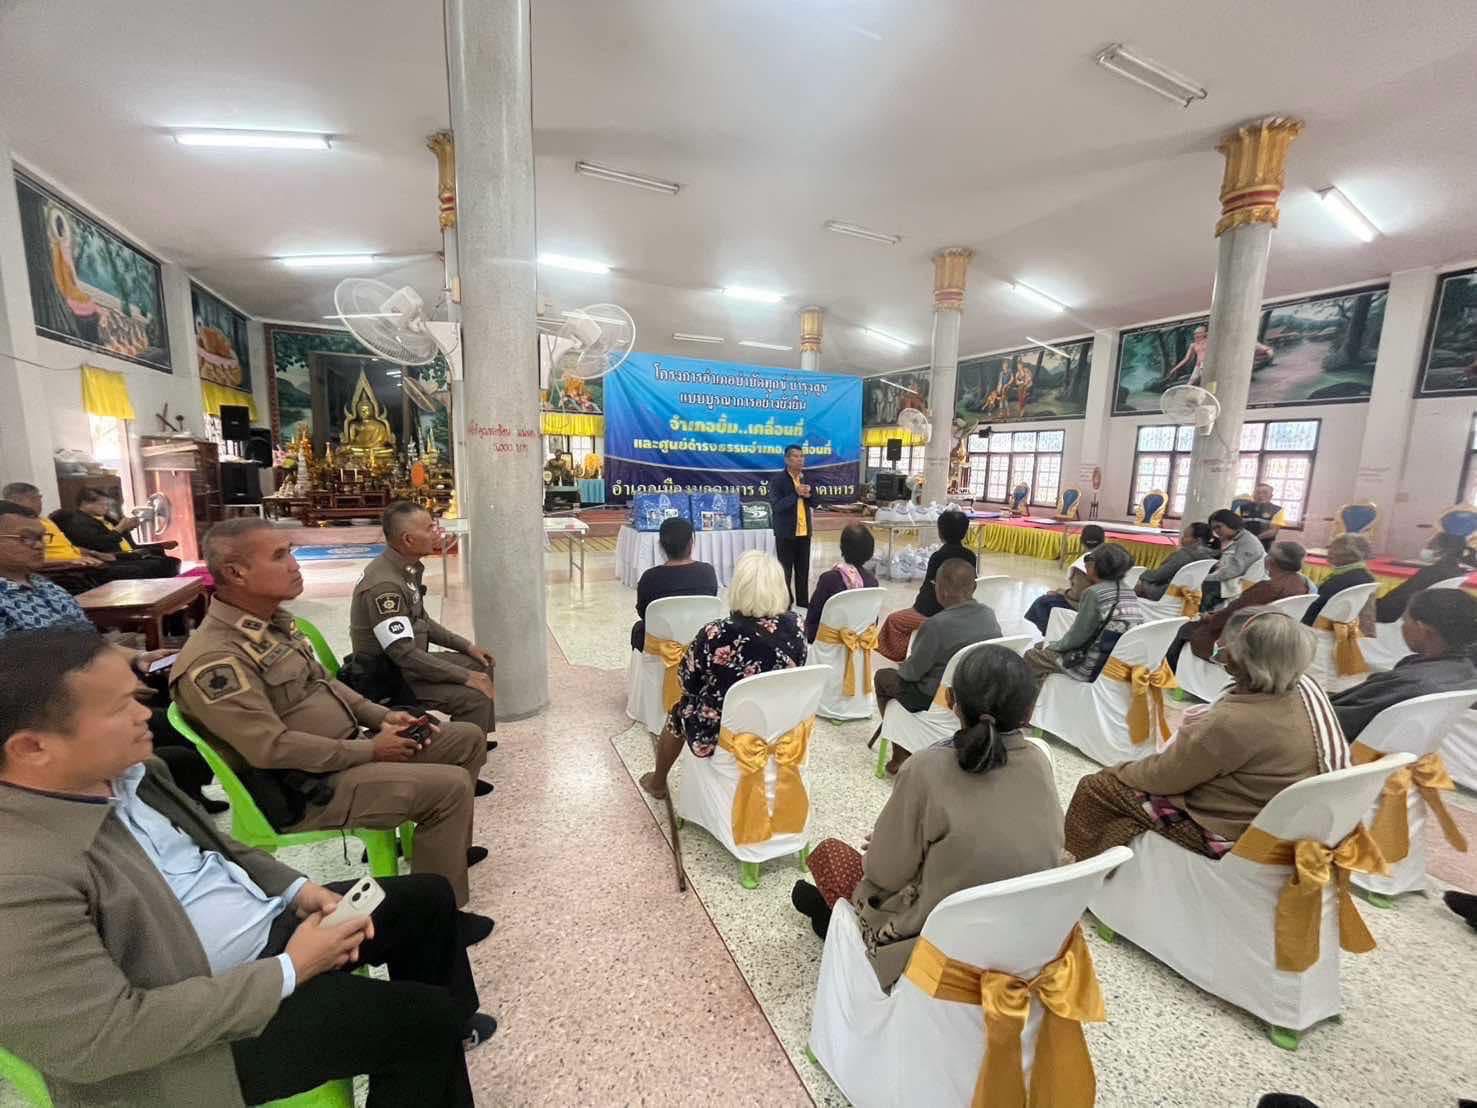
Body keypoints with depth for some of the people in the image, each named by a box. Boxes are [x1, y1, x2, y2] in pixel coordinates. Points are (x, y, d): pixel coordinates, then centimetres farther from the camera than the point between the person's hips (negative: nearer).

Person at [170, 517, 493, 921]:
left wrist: (381, 717, 3)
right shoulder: (214, 659, -23)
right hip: (306, 788, -9)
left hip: (346, 752, 9)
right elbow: (273, 747, -26)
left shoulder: (274, 621, 7)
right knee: (450, 786, -22)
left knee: (468, 738, 8)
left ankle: (446, 848, 26)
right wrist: (369, 750, -18)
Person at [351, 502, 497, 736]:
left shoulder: (407, 568, 2)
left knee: (481, 666, 13)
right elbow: (404, 654, -29)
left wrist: (467, 645, 9)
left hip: (406, 661, 10)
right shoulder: (384, 585, -28)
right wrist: (465, 677, -24)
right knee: (474, 697, -22)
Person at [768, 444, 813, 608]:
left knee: (803, 569, 13)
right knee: (785, 570, 4)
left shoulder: (807, 478, 9)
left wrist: (808, 495, -10)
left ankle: (803, 600, 25)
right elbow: (776, 506, -18)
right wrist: (796, 494, -24)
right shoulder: (777, 479, -9)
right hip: (786, 532, -5)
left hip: (804, 531, 5)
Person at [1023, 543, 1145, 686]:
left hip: (1091, 667, -7)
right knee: (1042, 646, 23)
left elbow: (1076, 637, -14)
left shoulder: (1094, 592, -19)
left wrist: (1054, 646, 4)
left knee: (1031, 655, 10)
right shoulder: (1131, 594, 3)